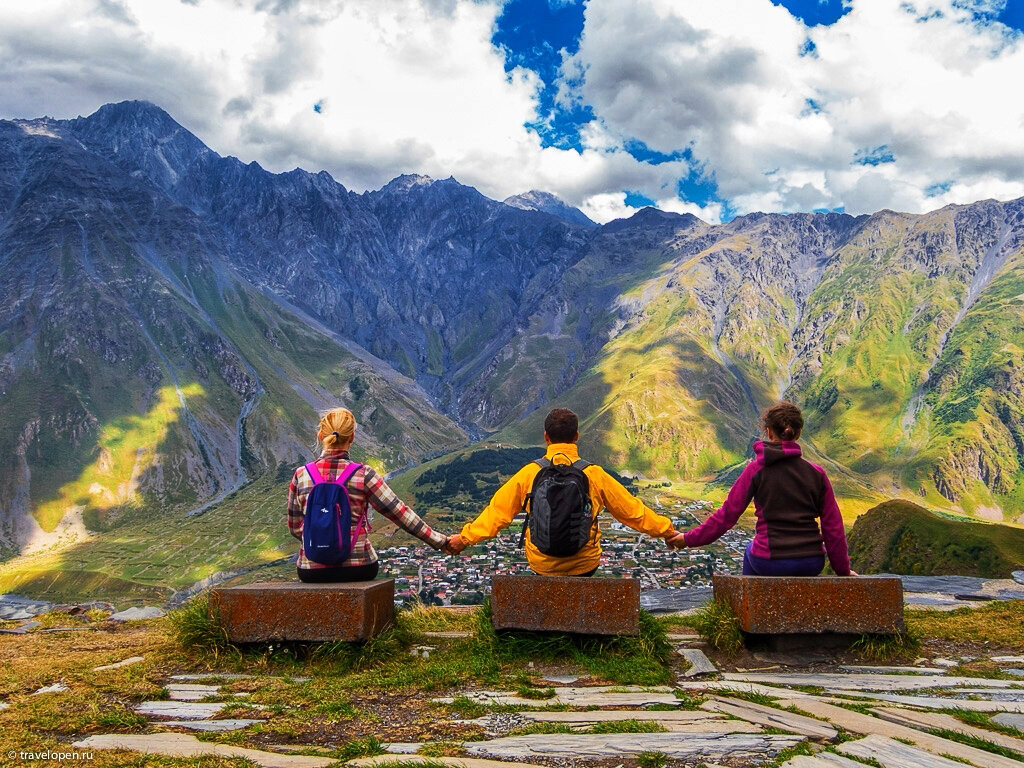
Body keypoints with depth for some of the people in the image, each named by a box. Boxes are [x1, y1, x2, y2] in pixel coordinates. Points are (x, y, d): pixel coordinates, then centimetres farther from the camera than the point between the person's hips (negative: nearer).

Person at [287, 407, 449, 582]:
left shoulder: (301, 475, -3)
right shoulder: (363, 475, -9)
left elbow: (294, 527, 6)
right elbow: (400, 514, -7)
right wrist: (441, 541, 1)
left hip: (311, 570, 2)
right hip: (358, 568, -2)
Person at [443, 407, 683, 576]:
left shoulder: (529, 473, -9)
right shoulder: (594, 474, -9)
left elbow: (497, 511, -5)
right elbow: (631, 509, 1)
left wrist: (465, 537, 5)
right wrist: (666, 530, 14)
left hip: (542, 566, 1)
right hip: (585, 565, -1)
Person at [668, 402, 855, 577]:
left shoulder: (756, 470, -6)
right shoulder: (817, 474, 0)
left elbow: (727, 514, -5)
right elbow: (834, 527, 3)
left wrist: (689, 539, 6)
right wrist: (843, 571, 16)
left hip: (770, 564, -1)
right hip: (811, 565, 2)